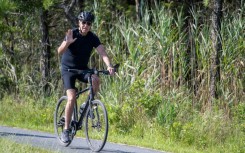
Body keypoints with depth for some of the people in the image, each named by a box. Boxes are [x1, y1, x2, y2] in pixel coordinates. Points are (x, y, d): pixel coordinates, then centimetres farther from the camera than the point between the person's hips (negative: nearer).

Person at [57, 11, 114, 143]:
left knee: (95, 80, -29)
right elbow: (60, 51, -28)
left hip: (83, 69, 3)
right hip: (68, 69, -3)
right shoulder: (72, 34, -18)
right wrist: (67, 42, -48)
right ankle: (66, 130, -10)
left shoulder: (93, 38, -9)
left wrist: (109, 66, -38)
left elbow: (102, 52, -20)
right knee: (71, 98, -19)